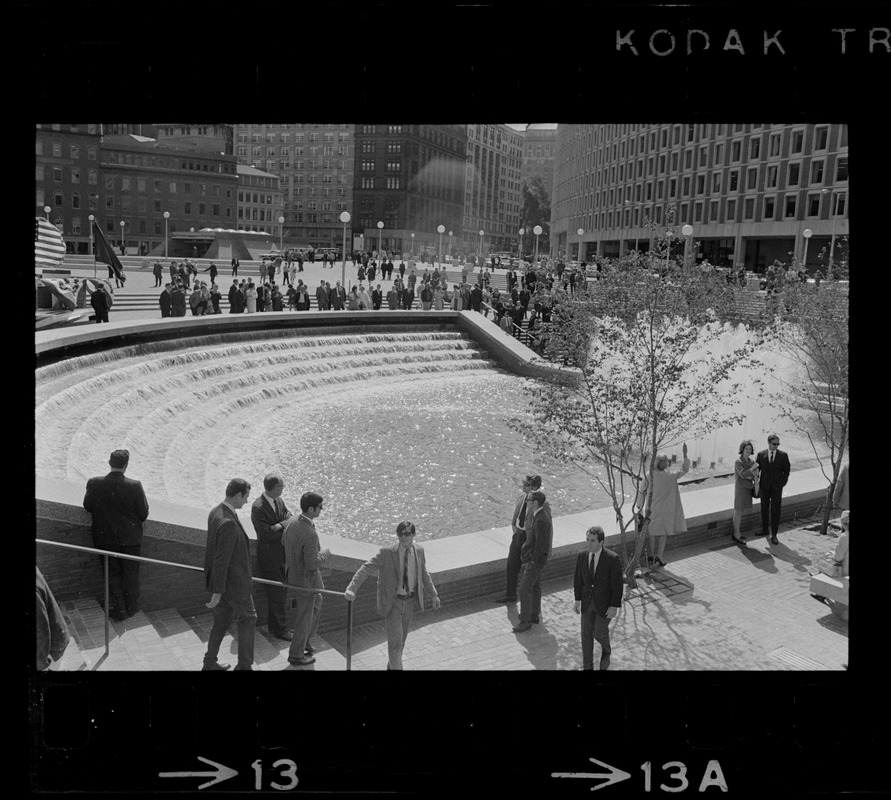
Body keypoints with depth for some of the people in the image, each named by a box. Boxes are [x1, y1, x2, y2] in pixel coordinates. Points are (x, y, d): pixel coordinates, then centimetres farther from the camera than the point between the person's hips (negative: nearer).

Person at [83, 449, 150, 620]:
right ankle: (131, 607, 29)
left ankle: (118, 609, 23)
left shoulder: (94, 484, -16)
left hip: (105, 537, 1)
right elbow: (144, 513, -12)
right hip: (131, 537, -1)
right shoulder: (135, 486, -21)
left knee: (112, 573, 17)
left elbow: (88, 506, 0)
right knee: (131, 574, 17)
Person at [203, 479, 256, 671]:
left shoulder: (215, 512, 1)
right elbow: (221, 559, -28)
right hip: (233, 582, -9)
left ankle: (210, 664, 31)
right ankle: (245, 665, 21)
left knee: (221, 622, 21)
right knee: (247, 619, 11)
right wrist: (217, 592, -23)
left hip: (221, 579, 9)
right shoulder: (228, 522, -31)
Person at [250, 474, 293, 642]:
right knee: (276, 593, -1)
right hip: (269, 554, -7)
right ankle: (280, 629, 9)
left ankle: (273, 626, 28)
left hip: (282, 552, 7)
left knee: (278, 591, 15)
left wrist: (279, 525, -17)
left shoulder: (279, 501, 5)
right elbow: (268, 533, -22)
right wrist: (284, 524, -9)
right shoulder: (258, 507, -20)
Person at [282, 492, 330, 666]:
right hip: (305, 580, -9)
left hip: (292, 573, 9)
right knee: (305, 618, 12)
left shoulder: (292, 522, -7)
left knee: (316, 604, 29)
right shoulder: (310, 535, -34)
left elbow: (283, 542, 10)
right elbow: (312, 564, -29)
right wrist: (324, 554, -12)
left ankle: (304, 640, 42)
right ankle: (296, 655, 30)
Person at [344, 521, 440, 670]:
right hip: (393, 601, -4)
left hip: (410, 600, 5)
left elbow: (423, 574, 11)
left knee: (402, 637, 18)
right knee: (395, 638, -11)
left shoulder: (419, 551, -4)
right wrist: (351, 588, -35)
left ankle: (391, 665, 41)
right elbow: (366, 568, -23)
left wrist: (434, 594, 12)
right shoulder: (387, 553, -18)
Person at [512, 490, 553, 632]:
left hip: (536, 560, -10)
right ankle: (534, 614, 35)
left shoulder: (541, 521, -30)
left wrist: (532, 562, -18)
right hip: (536, 558, 10)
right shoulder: (544, 511, -2)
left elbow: (540, 545, -26)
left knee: (524, 590, -4)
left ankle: (525, 621, 5)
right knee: (535, 586, 21)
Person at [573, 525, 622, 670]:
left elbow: (617, 584, -17)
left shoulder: (613, 559, -23)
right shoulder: (582, 556, -10)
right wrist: (577, 600, 6)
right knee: (586, 634, 9)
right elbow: (578, 579, 3)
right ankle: (587, 667, 25)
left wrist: (615, 607, -15)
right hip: (587, 600, 4)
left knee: (599, 633, 4)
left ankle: (606, 651, 40)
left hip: (604, 603, -4)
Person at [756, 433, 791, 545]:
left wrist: (782, 483, -2)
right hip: (764, 487, 2)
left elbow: (786, 471, 4)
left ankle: (774, 535, 1)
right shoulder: (761, 455, 0)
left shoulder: (783, 455, -3)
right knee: (764, 509, 13)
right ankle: (765, 530, 29)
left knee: (775, 511, -4)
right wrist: (756, 483, 1)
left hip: (777, 487, -2)